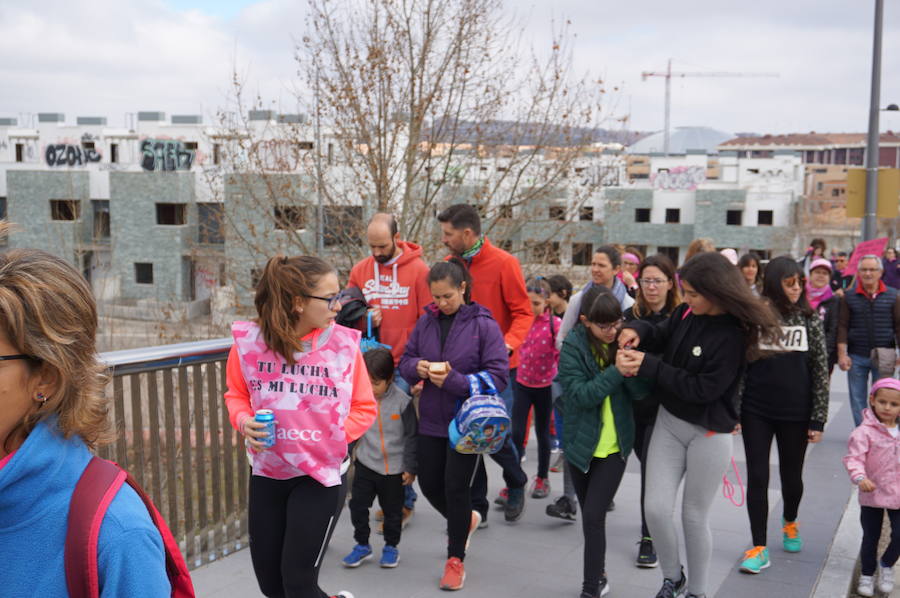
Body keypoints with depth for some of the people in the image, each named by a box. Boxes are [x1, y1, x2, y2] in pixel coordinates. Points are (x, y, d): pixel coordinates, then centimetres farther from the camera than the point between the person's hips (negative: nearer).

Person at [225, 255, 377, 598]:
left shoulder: (343, 342, -13)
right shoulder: (250, 340, -11)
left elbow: (365, 408, -3)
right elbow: (236, 394, 6)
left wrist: (332, 437, -17)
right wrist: (244, 421, -14)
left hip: (323, 473, -3)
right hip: (267, 472, 3)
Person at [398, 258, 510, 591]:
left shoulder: (483, 324, -12)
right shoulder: (426, 322, 2)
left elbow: (499, 376, -15)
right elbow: (405, 361, 9)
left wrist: (454, 381, -23)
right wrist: (417, 367, -15)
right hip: (431, 420, 5)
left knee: (456, 486, 0)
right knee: (429, 484, 12)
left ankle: (456, 558, 20)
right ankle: (466, 519, 43)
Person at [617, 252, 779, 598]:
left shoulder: (732, 336, -21)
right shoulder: (687, 313, -4)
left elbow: (703, 389, -23)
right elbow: (663, 335, 16)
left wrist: (648, 366, -23)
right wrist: (638, 331, -7)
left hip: (708, 435, -5)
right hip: (669, 422, 5)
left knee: (694, 518, 8)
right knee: (656, 508, 2)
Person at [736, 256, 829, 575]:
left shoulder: (809, 319, -1)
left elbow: (821, 371, 1)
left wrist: (818, 418, -2)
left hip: (795, 413, 1)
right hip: (756, 412, -1)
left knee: (792, 475, 16)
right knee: (757, 477, 1)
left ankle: (789, 522, 46)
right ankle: (759, 547, 12)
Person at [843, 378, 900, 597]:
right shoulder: (865, 431, -15)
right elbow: (854, 458, -20)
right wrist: (860, 478, -36)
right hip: (872, 495, -3)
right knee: (870, 538, 11)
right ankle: (867, 574, 30)